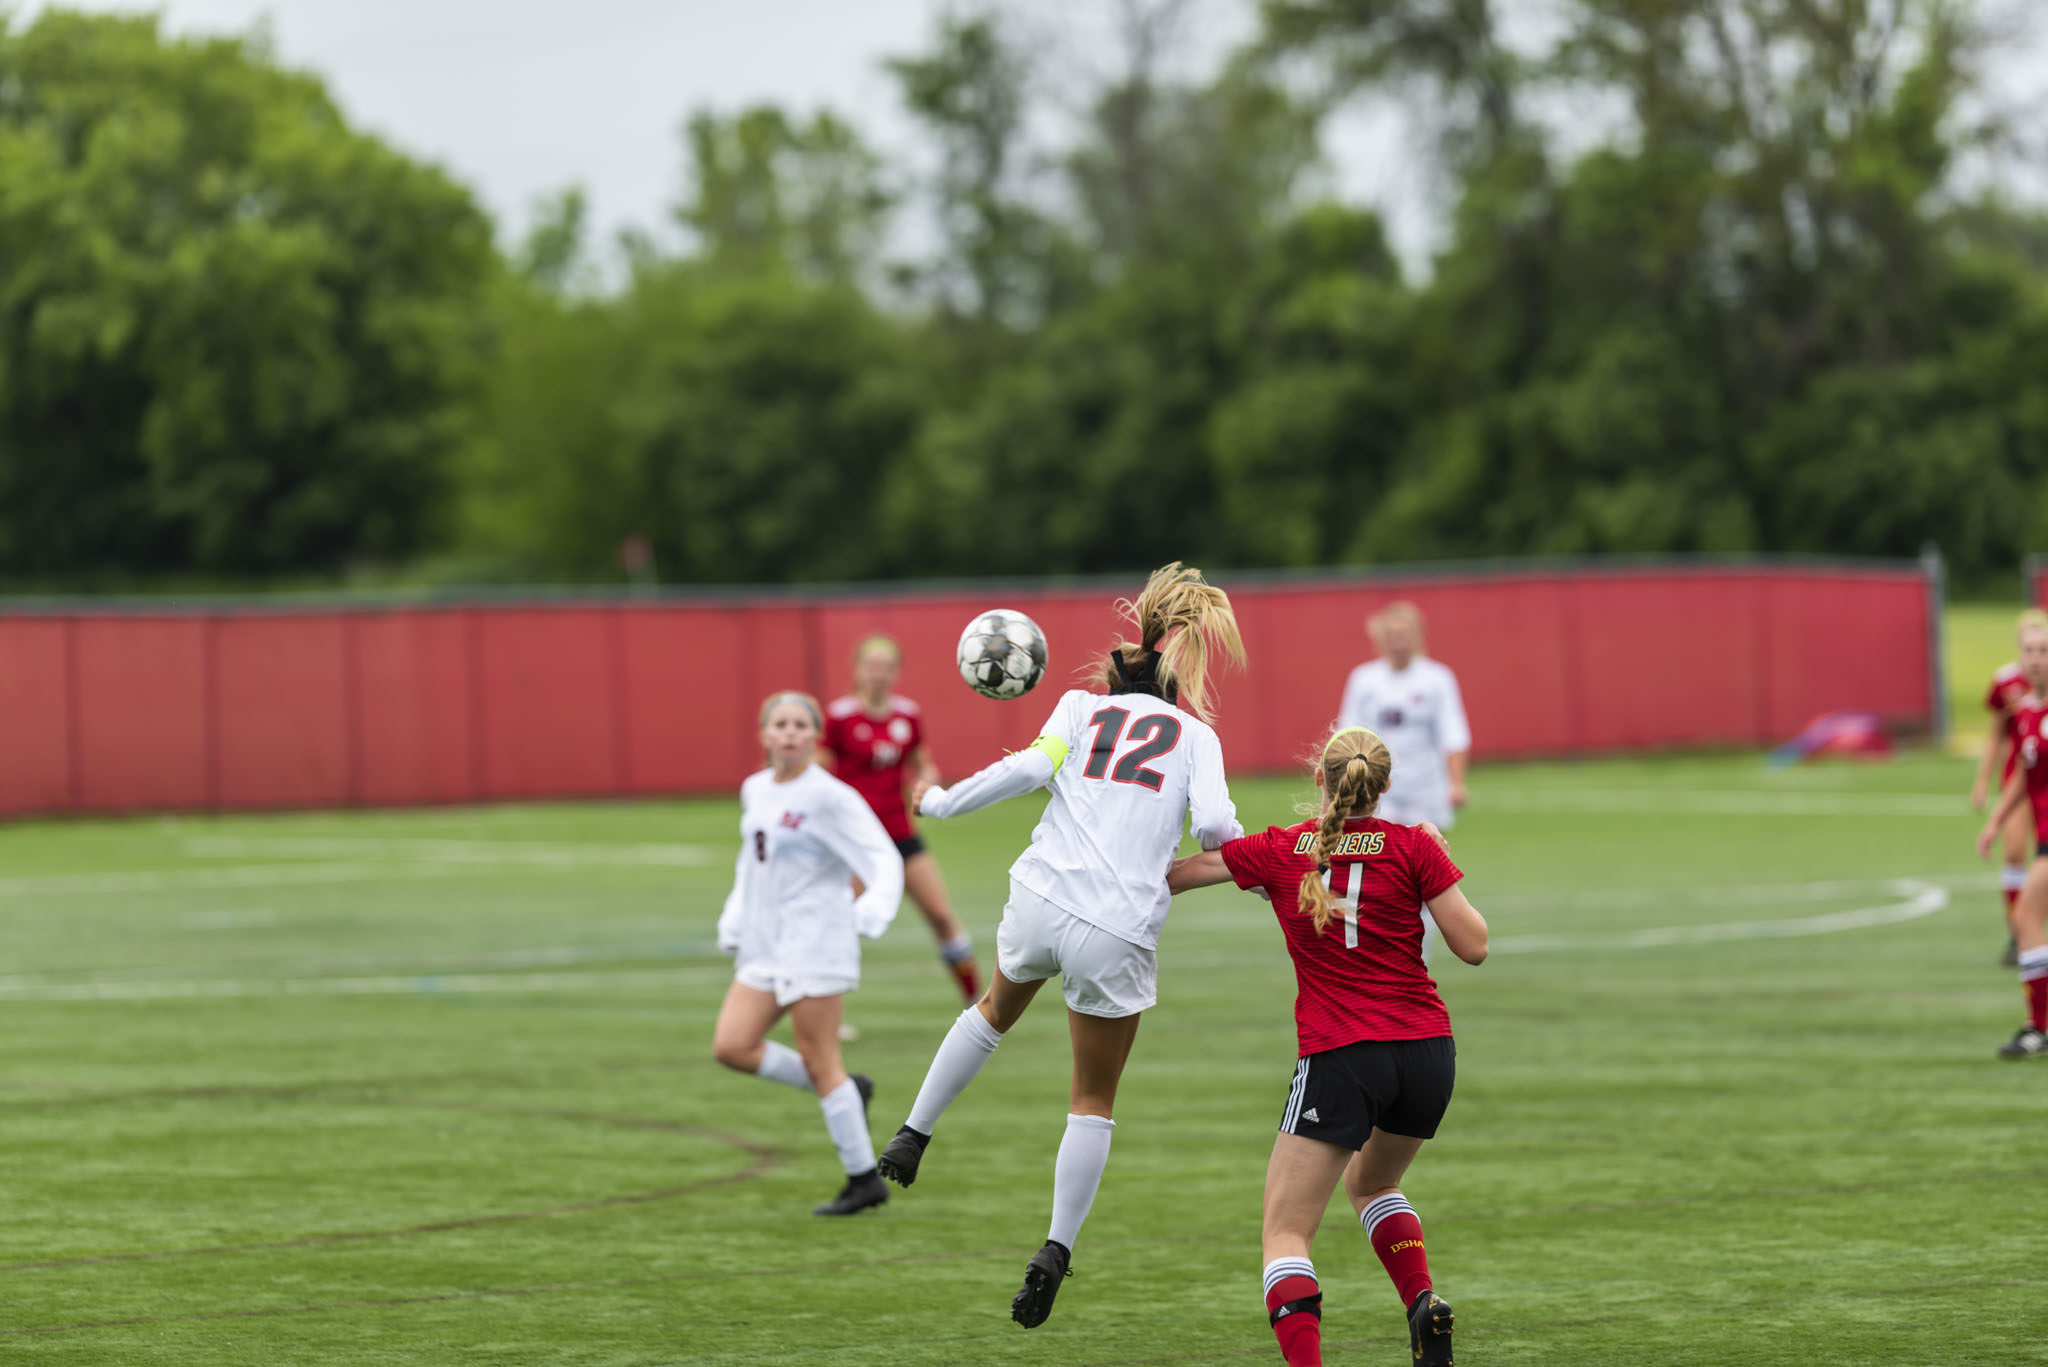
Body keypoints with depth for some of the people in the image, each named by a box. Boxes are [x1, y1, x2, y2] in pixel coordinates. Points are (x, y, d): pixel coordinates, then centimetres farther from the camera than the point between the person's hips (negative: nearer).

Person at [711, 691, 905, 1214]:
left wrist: (872, 910, -33)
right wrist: (733, 923, 20)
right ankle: (847, 1092, 13)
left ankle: (864, 1180, 5)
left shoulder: (829, 797, -12)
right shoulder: (755, 791, 11)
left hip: (816, 942, -8)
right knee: (731, 1045, -3)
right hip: (765, 945, 8)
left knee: (817, 1060, -6)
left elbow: (884, 860, -15)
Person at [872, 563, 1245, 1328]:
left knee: (997, 1007, 35)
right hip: (1117, 936, -2)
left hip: (1041, 902, 2)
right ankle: (1055, 1252, 5)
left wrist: (940, 803, 5)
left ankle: (912, 1137, 32)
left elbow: (1029, 768, -6)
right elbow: (1214, 823, -6)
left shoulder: (1084, 706, 11)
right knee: (1093, 1101, 13)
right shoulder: (1196, 735, 9)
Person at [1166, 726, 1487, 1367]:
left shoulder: (1278, 851, 2)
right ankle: (1424, 1303, 9)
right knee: (1371, 1183, 32)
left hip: (1340, 1059, -3)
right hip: (1429, 1050, 3)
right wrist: (1443, 864, 15)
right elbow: (1474, 946, 0)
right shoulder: (1413, 848, 0)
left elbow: (1171, 875, 11)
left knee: (1284, 1233, 0)